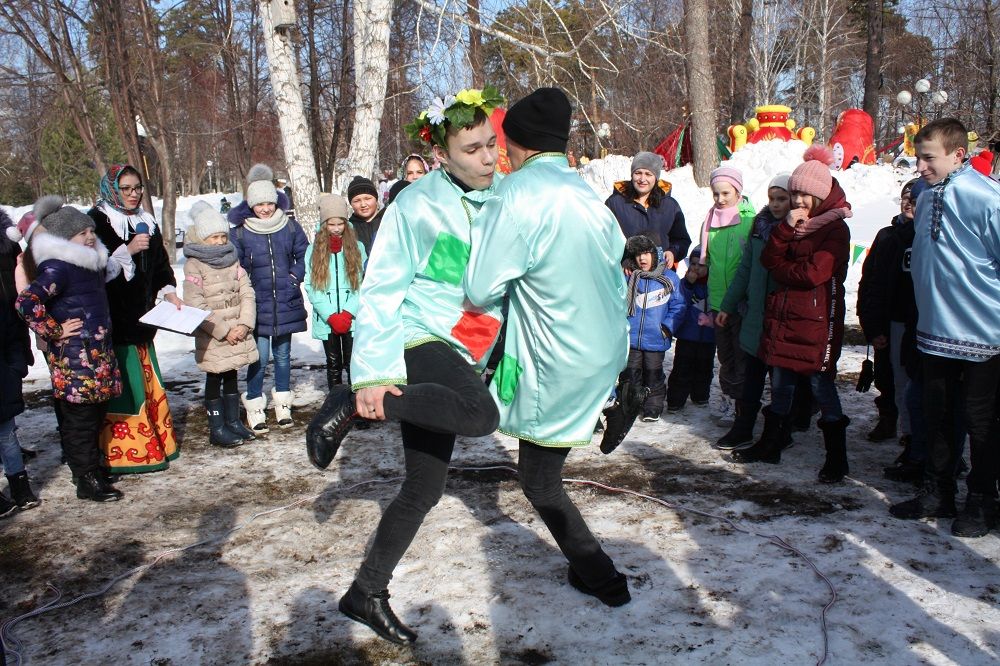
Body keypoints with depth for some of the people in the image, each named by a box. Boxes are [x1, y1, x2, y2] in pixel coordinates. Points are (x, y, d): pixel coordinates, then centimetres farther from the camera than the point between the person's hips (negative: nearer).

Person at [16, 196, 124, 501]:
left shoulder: (91, 262, 13)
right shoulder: (57, 267, -16)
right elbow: (26, 302, -27)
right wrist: (55, 332, -19)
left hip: (98, 353, 9)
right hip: (74, 359, -9)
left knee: (96, 415, 16)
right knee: (80, 419, 0)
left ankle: (93, 469, 30)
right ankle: (88, 481, 9)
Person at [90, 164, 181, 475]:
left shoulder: (146, 223, 15)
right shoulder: (97, 221, -8)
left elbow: (161, 265, 21)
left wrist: (168, 292, 6)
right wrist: (128, 251, -23)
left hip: (141, 318, 7)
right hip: (112, 319, -7)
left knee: (147, 381, 13)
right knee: (120, 385, -8)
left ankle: (153, 444, 24)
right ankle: (123, 450, -1)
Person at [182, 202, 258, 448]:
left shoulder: (232, 261, 8)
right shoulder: (194, 265, -10)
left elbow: (247, 294, 3)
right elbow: (196, 305, -16)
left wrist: (244, 325, -10)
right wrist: (223, 331, -16)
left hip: (238, 333, 5)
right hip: (211, 336, -5)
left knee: (231, 378, 15)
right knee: (214, 381, 3)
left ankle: (233, 421, 26)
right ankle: (217, 430, 11)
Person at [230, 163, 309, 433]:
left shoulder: (290, 226, 1)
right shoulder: (240, 232, -3)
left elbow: (304, 254, 12)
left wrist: (296, 275, -1)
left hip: (286, 304, 2)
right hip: (257, 306, -2)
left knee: (283, 355, 12)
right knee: (260, 357, -4)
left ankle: (283, 404, 26)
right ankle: (255, 408, 11)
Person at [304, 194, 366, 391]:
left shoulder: (357, 247, 3)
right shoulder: (314, 250, 4)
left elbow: (364, 283, -3)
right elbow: (311, 286, -2)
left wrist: (348, 313, -14)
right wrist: (331, 316, -11)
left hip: (352, 319, -1)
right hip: (326, 321, 1)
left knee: (353, 365, -1)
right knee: (334, 365, 11)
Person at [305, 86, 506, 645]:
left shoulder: (502, 198, 8)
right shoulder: (418, 205, -10)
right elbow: (381, 291, -10)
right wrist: (372, 373, -18)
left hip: (460, 356, 6)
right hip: (415, 336, -6)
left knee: (425, 489, 6)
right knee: (481, 415, -36)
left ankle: (367, 594, 23)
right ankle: (350, 406, -18)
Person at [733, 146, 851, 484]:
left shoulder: (835, 228, -8)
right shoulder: (794, 223, 15)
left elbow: (814, 273, -19)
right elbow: (769, 259, 1)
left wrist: (781, 270, -4)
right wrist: (787, 227, -12)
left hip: (817, 320, -7)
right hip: (783, 315, 7)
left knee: (821, 384, -3)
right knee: (780, 381, 14)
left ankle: (837, 458, 7)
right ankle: (771, 444, 27)